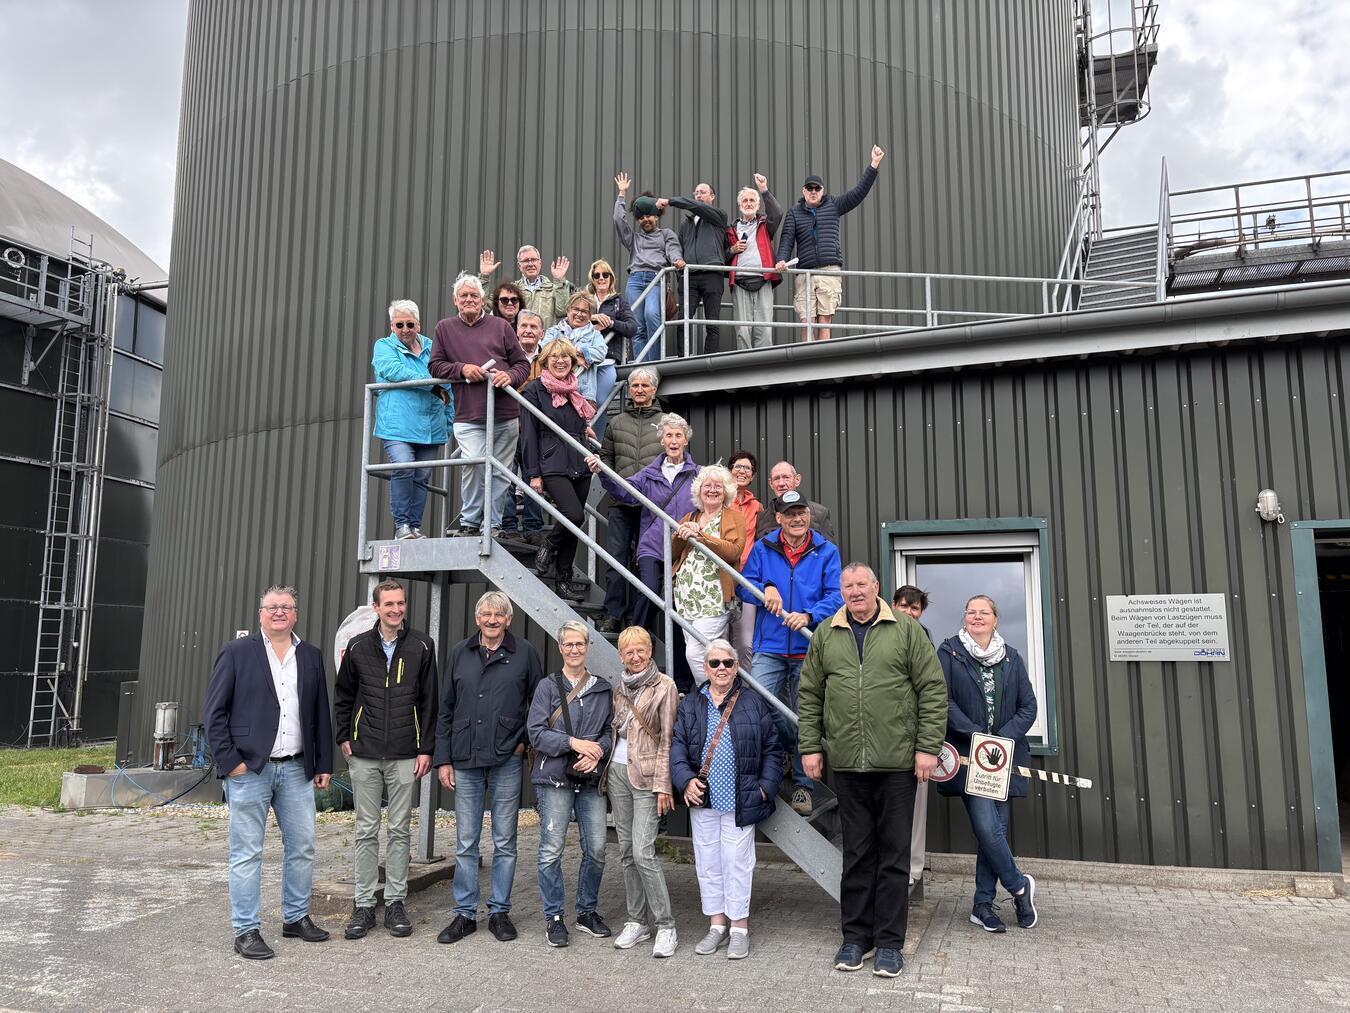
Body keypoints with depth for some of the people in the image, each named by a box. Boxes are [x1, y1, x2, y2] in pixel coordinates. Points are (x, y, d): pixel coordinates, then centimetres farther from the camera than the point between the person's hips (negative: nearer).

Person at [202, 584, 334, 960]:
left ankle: (296, 917, 26)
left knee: (302, 847, 10)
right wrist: (229, 761, -9)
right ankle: (246, 931, 12)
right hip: (249, 770, -4)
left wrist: (324, 764, 9)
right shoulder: (236, 653, -1)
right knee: (247, 853, 2)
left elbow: (321, 715, 13)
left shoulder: (311, 657, 10)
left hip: (296, 769, 4)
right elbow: (213, 711, -2)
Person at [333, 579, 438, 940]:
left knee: (399, 830, 6)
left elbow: (429, 701, 1)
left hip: (405, 755, -1)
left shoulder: (421, 647, 0)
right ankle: (363, 905, 16)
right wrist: (344, 737, 6)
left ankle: (395, 903, 17)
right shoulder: (358, 647, 4)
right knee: (366, 831, 7)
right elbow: (342, 695, 14)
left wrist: (426, 749, -3)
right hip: (364, 755, 1)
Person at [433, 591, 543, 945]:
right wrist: (443, 759, 4)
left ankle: (500, 912, 19)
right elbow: (445, 710, 9)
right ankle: (465, 913, 19)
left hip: (506, 761, -2)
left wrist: (525, 740, -2)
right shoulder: (460, 654, 7)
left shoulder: (525, 653, 1)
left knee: (504, 843, 7)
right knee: (465, 843, 8)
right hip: (465, 761, 2)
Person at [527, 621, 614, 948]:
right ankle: (554, 917, 13)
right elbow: (536, 733, -5)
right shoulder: (548, 686, 1)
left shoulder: (603, 689, 11)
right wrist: (574, 743, -14)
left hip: (591, 780, 3)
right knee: (552, 850, -1)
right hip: (554, 777, -3)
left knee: (596, 849, 3)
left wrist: (597, 752, -8)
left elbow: (610, 730, 11)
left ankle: (587, 911, 22)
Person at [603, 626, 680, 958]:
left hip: (646, 776, -6)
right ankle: (637, 921, 19)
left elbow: (668, 739, -8)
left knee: (643, 851, -12)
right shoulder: (619, 688, 12)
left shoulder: (664, 685, -6)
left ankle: (665, 926, -1)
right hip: (617, 772, 6)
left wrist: (663, 785, -12)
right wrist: (605, 768, 10)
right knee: (627, 851, 9)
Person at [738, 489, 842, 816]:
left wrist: (809, 616, -20)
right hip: (769, 647, 0)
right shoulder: (762, 549, 6)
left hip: (809, 648, 0)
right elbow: (743, 586, 9)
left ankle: (802, 785, 21)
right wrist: (764, 589, -12)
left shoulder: (826, 551, 3)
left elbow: (835, 594, -3)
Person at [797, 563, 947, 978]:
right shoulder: (825, 636, 8)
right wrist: (810, 746, 4)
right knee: (856, 855, 11)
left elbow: (933, 691, -1)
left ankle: (889, 942, 17)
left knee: (894, 856, 6)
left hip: (897, 763, -2)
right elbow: (810, 696, 11)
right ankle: (855, 936, 22)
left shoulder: (906, 631, 1)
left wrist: (928, 747, -7)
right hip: (847, 765, 2)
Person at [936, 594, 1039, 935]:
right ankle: (1019, 886, 11)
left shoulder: (1011, 658, 11)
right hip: (968, 754, -4)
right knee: (986, 827, -13)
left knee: (995, 829, 5)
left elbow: (1028, 707, 8)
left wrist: (1003, 738, -8)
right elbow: (942, 700, -8)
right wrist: (976, 734, -15)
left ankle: (983, 905, 16)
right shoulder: (949, 652, 1)